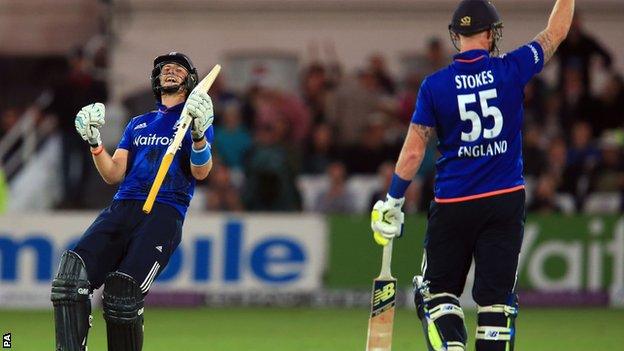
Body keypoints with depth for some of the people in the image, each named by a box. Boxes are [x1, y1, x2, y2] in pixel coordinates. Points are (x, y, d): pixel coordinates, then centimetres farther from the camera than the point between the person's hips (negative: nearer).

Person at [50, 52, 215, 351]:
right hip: (122, 207, 4)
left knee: (123, 292, -28)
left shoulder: (197, 118, 15)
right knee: (72, 271, -23)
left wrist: (198, 133, -20)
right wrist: (94, 142, 5)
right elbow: (113, 175, 21)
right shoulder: (138, 124, 29)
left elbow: (200, 172, -2)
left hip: (165, 213, -4)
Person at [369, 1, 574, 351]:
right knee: (497, 296, 5)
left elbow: (413, 152, -4)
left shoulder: (435, 85, -5)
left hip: (452, 204, 0)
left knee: (437, 291, 11)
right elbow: (556, 33, 9)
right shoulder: (511, 70, -6)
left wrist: (392, 202, 6)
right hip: (506, 202, 0)